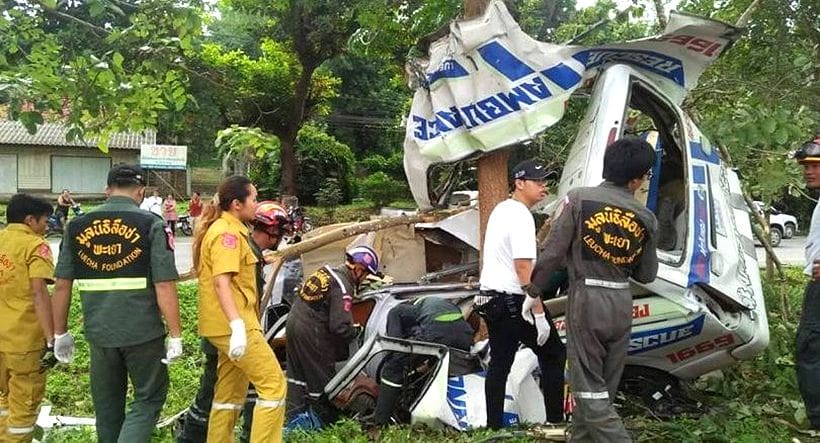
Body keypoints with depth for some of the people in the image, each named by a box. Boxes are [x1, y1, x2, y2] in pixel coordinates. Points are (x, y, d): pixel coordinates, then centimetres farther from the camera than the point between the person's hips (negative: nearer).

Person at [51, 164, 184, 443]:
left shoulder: (77, 226, 4)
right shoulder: (151, 225, -8)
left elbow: (62, 285, 6)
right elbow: (164, 286, -13)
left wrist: (60, 333, 16)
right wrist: (175, 336, -7)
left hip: (99, 333, 4)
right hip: (143, 332, -4)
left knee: (107, 404, 19)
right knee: (149, 398, 11)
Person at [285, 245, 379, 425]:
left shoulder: (326, 270, 5)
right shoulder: (343, 288, -21)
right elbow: (340, 327, -25)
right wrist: (356, 330, -3)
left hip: (294, 323, 9)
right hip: (311, 335, -9)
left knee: (297, 376, 18)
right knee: (321, 380, 6)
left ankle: (294, 418, 27)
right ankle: (325, 421, 19)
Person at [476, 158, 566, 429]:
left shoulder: (500, 209, 13)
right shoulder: (521, 216, -17)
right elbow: (524, 268, -23)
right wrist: (539, 314, -22)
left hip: (489, 298, 9)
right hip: (513, 301, -9)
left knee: (499, 364, 13)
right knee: (553, 355, 3)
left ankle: (493, 427, 19)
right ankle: (555, 422, 6)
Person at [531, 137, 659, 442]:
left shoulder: (579, 199, -8)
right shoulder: (646, 217, 2)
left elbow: (553, 252, -9)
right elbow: (646, 275, 9)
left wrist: (533, 292, 3)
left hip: (587, 298, -4)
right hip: (622, 303, 5)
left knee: (589, 387, 3)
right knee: (602, 386, 17)